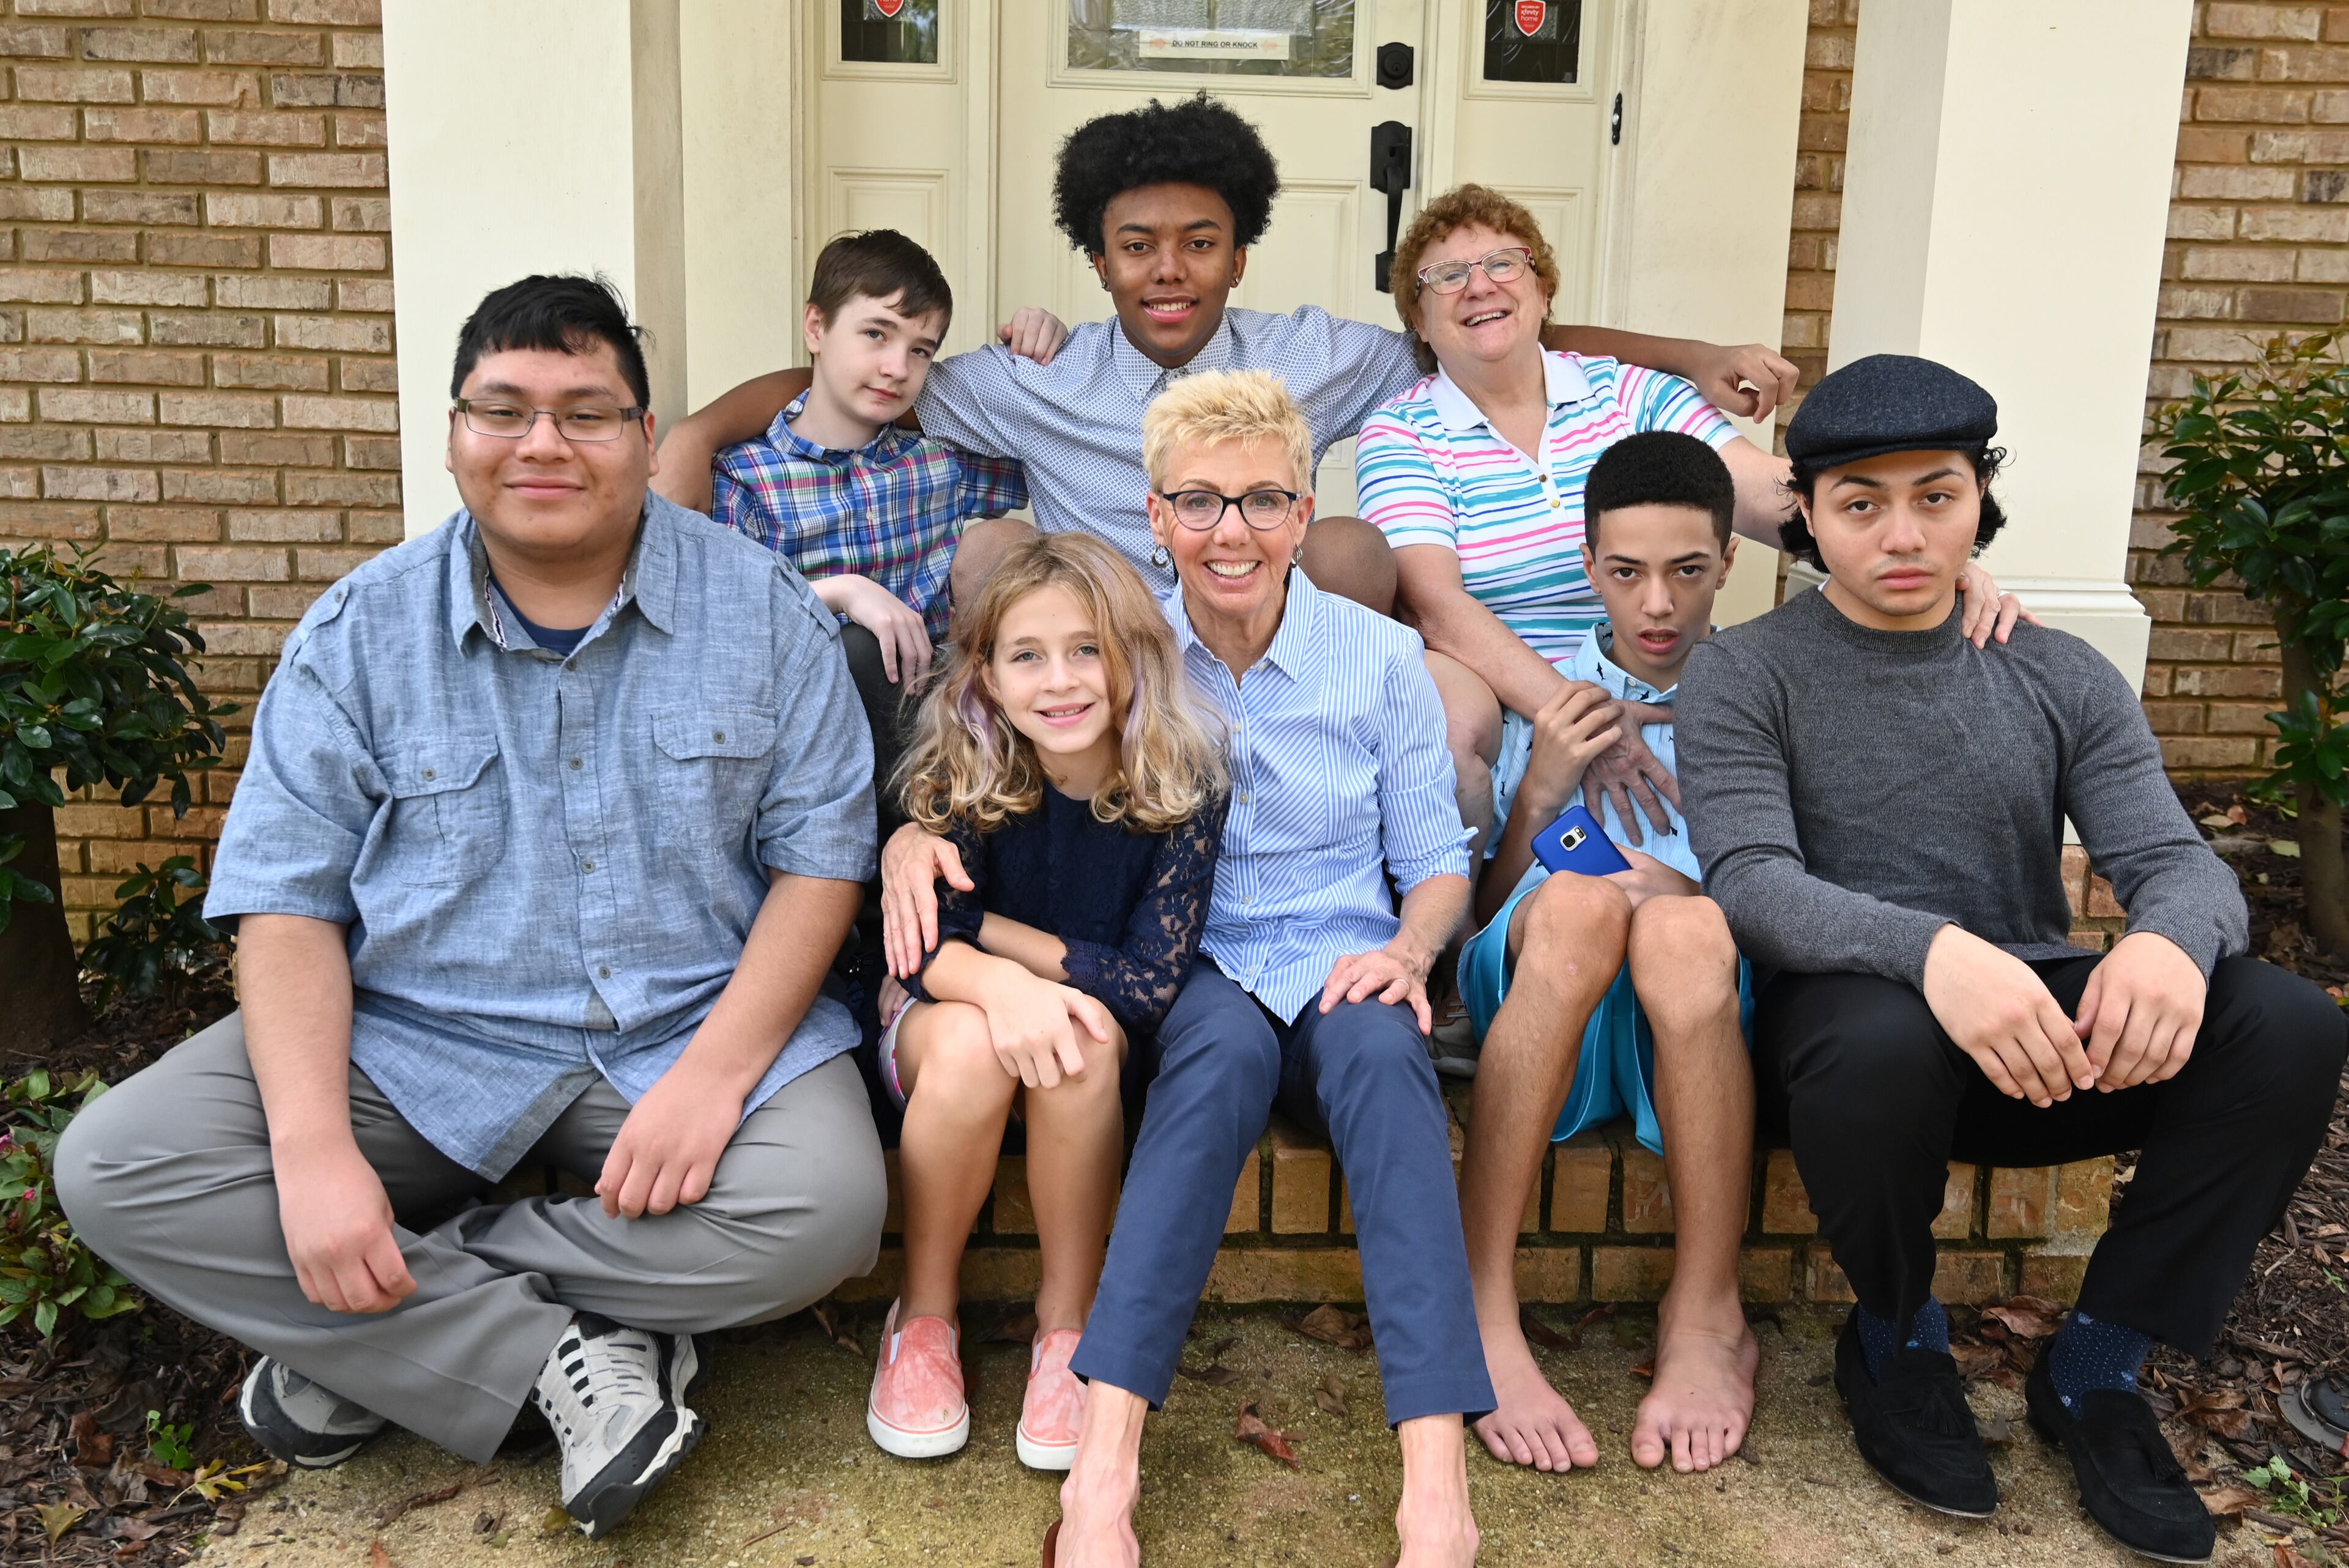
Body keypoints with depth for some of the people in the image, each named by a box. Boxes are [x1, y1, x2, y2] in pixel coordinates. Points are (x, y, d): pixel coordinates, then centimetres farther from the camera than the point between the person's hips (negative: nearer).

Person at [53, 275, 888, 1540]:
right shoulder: (360, 630, 2)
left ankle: (365, 1335, -11)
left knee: (825, 1209, -29)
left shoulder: (760, 608, -1)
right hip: (413, 1045, 1)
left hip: (692, 1026, 0)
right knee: (113, 1166, -18)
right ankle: (560, 1353, -16)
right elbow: (286, 899, -2)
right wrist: (313, 1146, -18)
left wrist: (714, 1072, -19)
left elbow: (819, 858, -4)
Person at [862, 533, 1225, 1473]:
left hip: (1097, 1049, 0)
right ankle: (925, 1315, -10)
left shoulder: (1181, 787, -17)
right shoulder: (964, 777, -15)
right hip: (944, 1034, 0)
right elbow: (921, 953, -20)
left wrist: (985, 925, -18)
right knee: (969, 1038, -33)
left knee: (1086, 1038, -33)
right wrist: (999, 981, -42)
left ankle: (1068, 1321, -13)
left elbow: (1149, 982, -20)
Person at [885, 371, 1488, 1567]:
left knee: (1379, 1045, -35)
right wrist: (910, 834, -16)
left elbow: (1437, 860, 9)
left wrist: (1409, 947, -12)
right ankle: (1104, 1465, -40)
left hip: (1341, 975, 1)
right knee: (1227, 1041, -36)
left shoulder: (1381, 658, 4)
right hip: (1192, 980, 0)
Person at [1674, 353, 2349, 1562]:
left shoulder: (2060, 678, 10)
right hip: (1846, 1014, -3)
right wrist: (1933, 950, -36)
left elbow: (2177, 859, 0)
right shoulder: (1743, 673, -1)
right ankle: (1896, 1345, -5)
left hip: (2039, 1032, 4)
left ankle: (2095, 1367, -3)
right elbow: (1750, 878, -16)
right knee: (1885, 1037, -38)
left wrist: (2175, 938, -28)